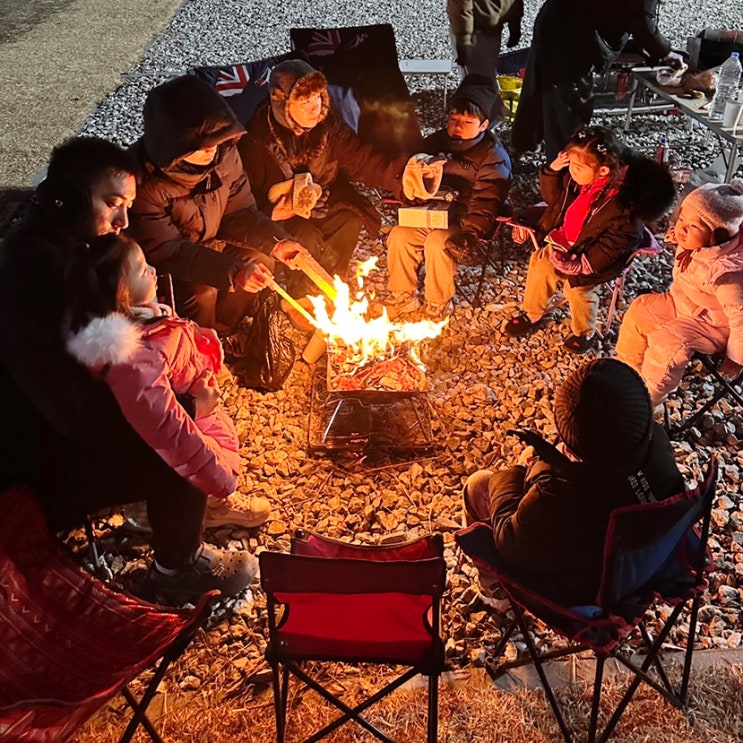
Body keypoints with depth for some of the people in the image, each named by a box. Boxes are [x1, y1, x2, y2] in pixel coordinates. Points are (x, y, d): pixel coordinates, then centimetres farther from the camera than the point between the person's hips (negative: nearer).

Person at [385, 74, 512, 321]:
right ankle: (402, 298, -3)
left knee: (438, 242, -33)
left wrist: (468, 235, -31)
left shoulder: (494, 157, -9)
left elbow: (485, 206, -18)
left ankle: (438, 305, -13)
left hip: (465, 221, -5)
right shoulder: (436, 143, 8)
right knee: (399, 235, -20)